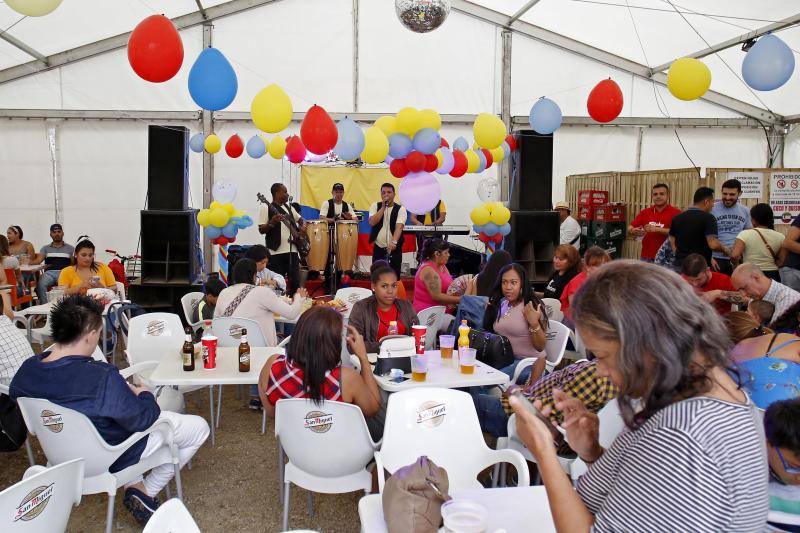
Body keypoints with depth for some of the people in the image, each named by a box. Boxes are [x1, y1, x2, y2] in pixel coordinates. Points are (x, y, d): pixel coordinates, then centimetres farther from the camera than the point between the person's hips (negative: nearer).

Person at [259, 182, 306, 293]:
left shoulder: (289, 207, 16)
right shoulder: (266, 208, -2)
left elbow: (300, 219, 28)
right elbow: (261, 230, -7)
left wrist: (303, 227, 7)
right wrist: (272, 223, -24)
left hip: (292, 249, 6)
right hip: (276, 251, -6)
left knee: (296, 282, 6)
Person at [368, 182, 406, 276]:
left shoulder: (400, 209, -4)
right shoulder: (375, 206, 4)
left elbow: (399, 227, -18)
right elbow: (372, 223, -11)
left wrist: (394, 242, -35)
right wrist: (383, 207, -13)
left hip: (394, 249, -2)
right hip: (378, 248, 2)